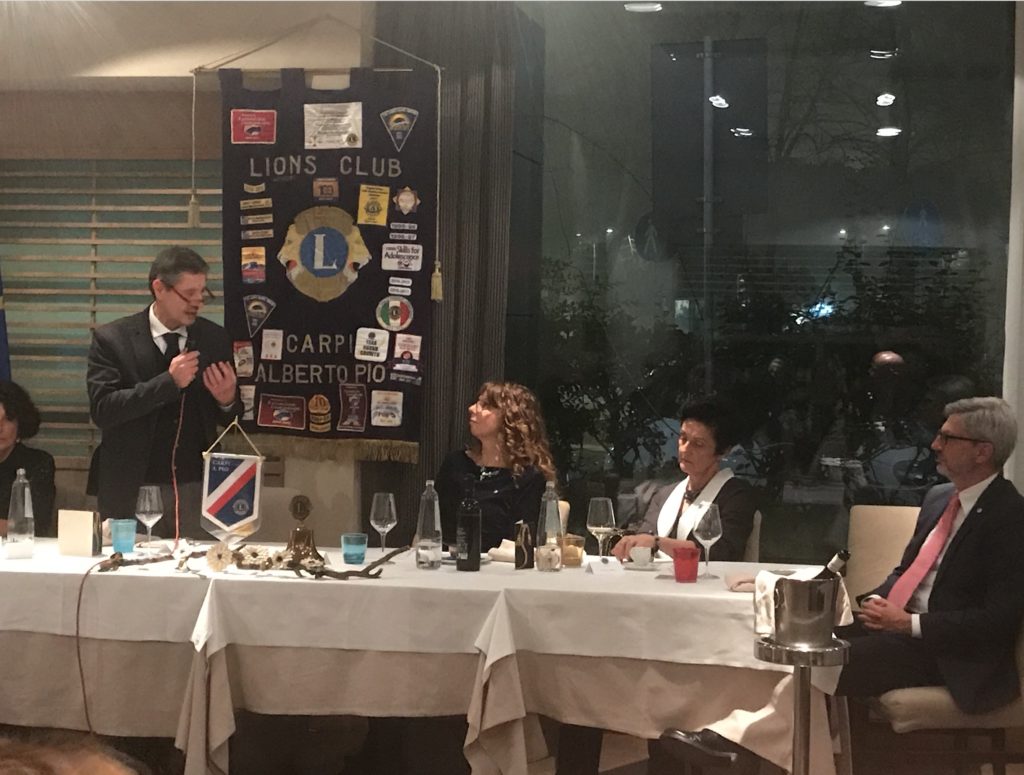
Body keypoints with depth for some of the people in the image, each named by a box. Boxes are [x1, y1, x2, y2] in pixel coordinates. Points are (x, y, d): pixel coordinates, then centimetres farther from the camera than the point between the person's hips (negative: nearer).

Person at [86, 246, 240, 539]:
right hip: (132, 491, -2)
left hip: (196, 489, 2)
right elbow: (101, 410, -14)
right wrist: (168, 382, -19)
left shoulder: (215, 338, 6)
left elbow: (228, 419, 13)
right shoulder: (112, 339, -3)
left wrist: (228, 401, -11)